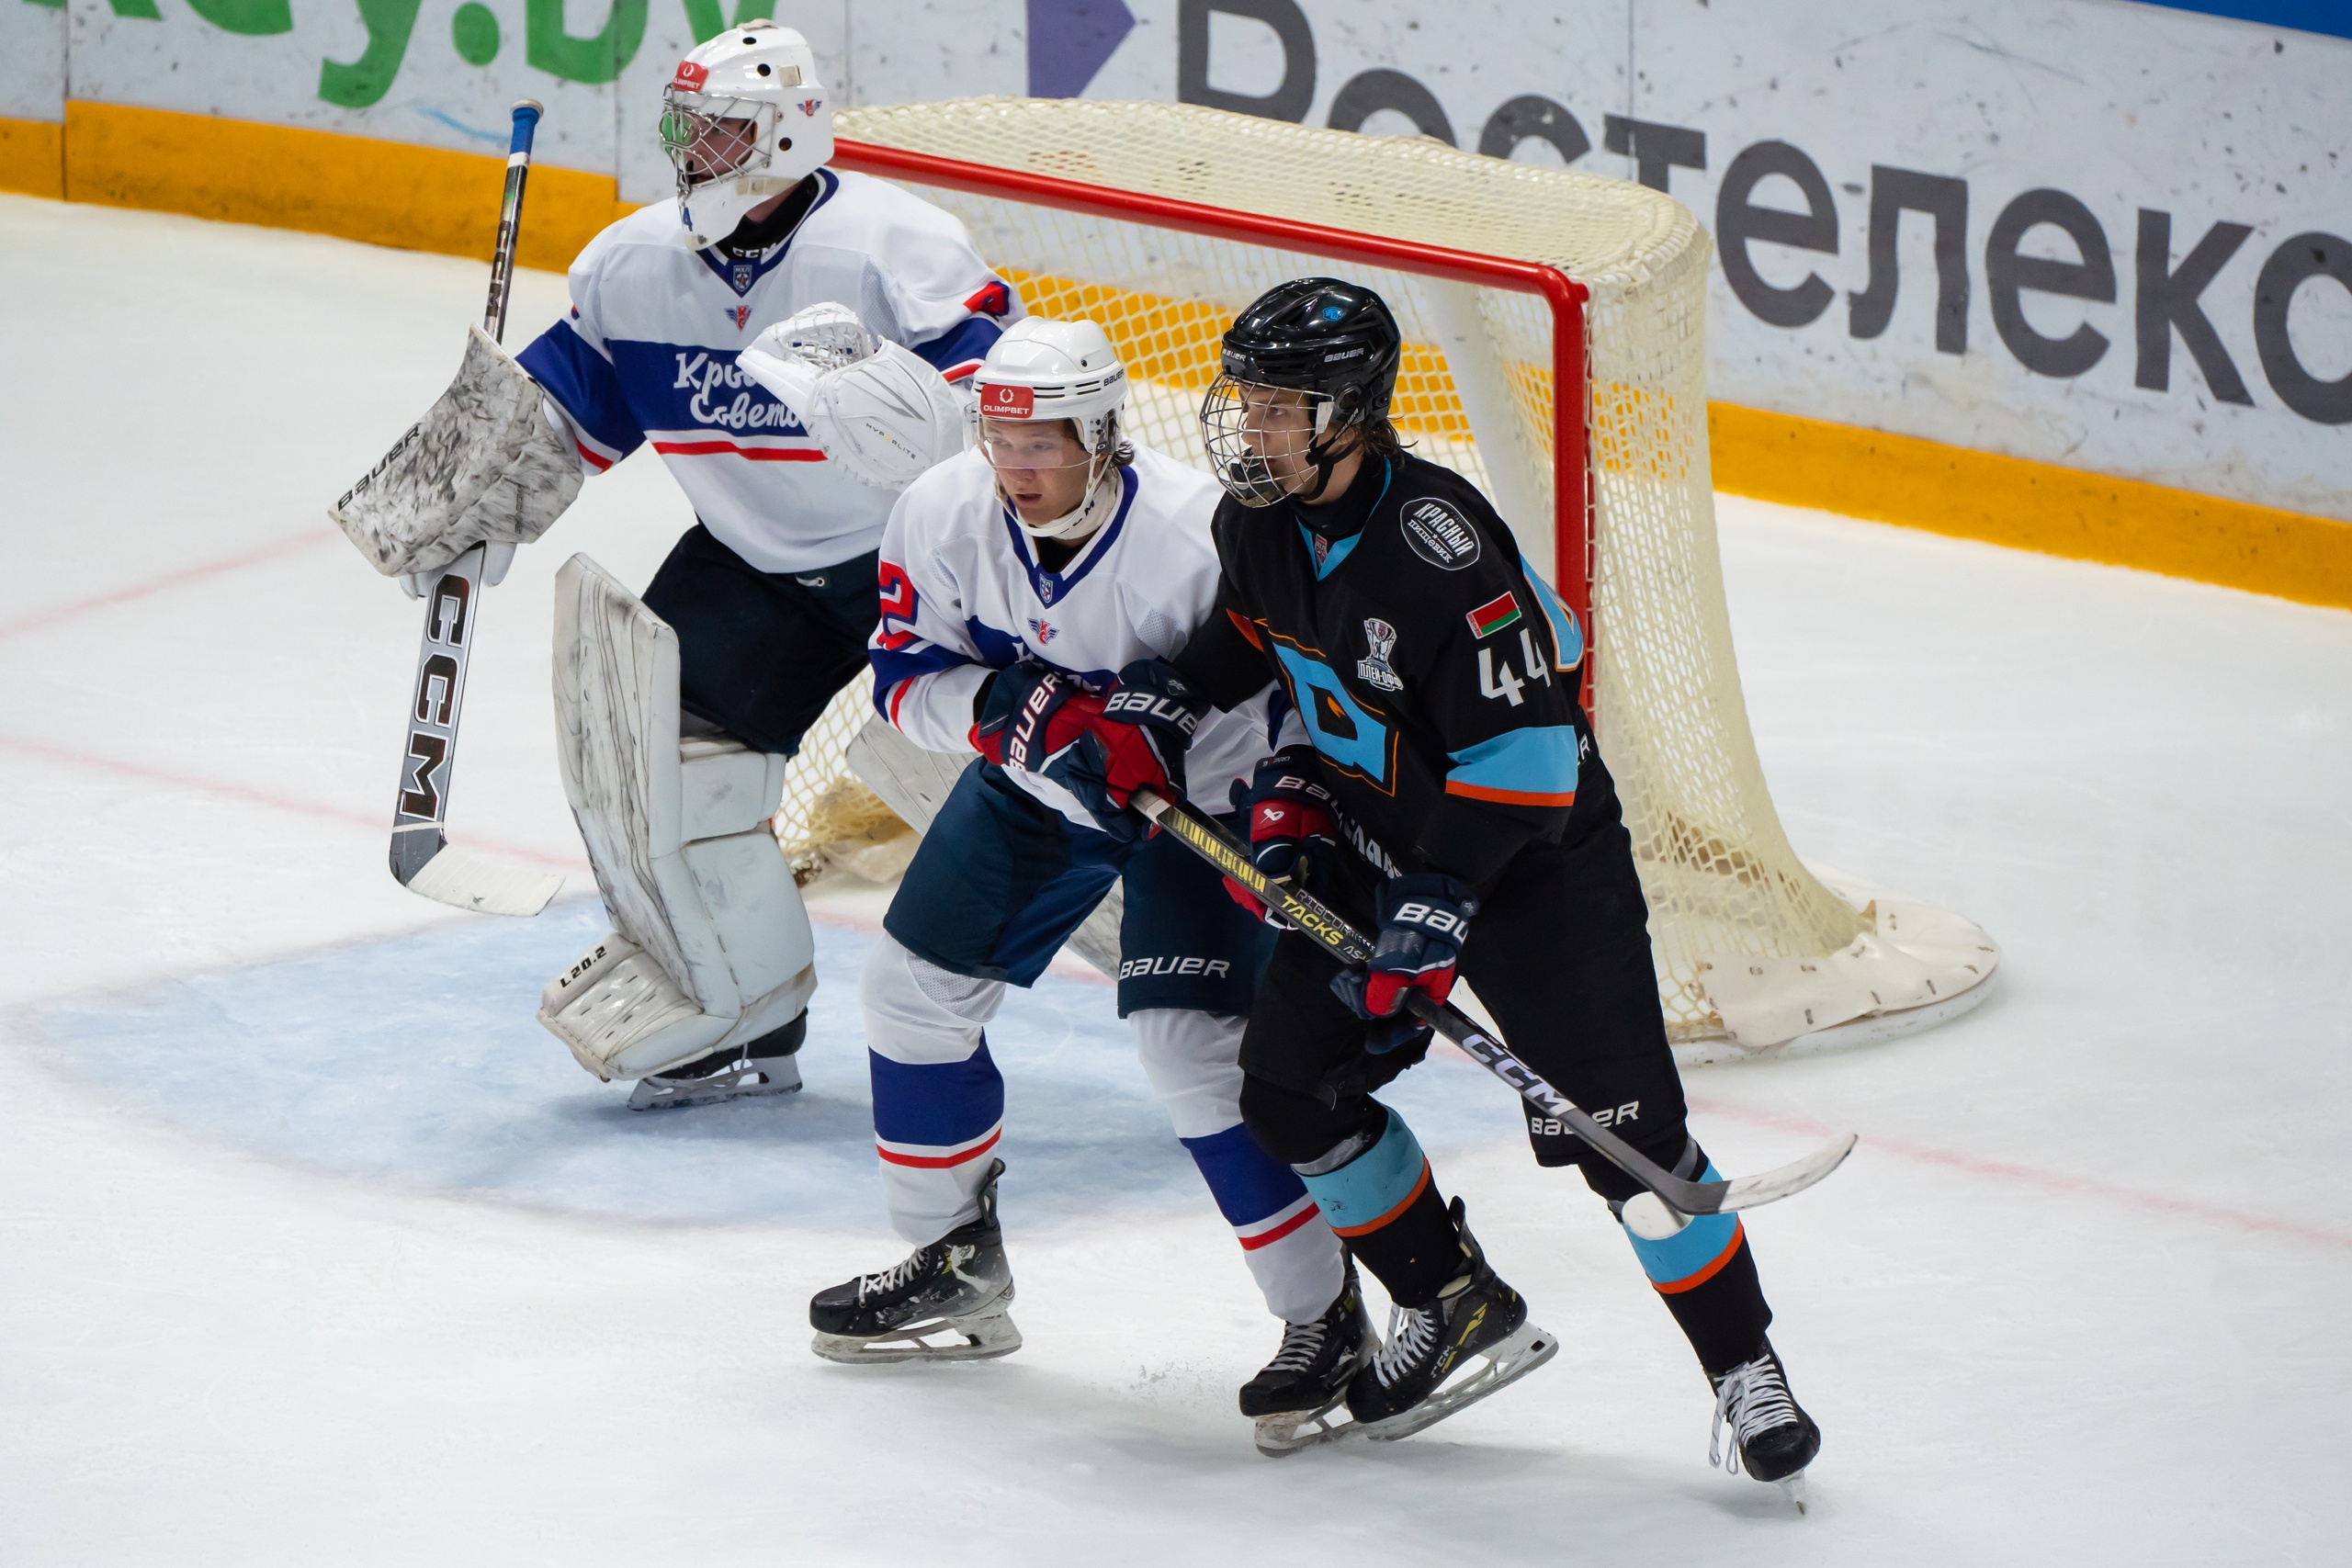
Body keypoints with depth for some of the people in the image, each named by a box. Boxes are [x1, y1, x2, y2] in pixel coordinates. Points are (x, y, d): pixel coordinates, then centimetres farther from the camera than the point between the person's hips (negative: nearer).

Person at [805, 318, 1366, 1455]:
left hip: (1197, 792, -6)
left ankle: (1326, 1319, -8)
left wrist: (1170, 745, -42)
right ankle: (954, 1265, 28)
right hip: (1035, 783, 6)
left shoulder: (1198, 538, -33)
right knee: (912, 984, 7)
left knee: (1194, 1044, -19)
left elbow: (1293, 706, -26)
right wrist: (1004, 702, -31)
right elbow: (908, 679, -11)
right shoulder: (943, 516, -18)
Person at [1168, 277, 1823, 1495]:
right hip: (1374, 836, 8)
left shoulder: (1439, 546, -29)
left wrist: (1439, 903, -27)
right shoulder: (1260, 522, -4)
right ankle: (1455, 1302, 20)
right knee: (1289, 1085, 2)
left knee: (1618, 1121, -11)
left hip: (1534, 847, -8)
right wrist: (1286, 787, 4)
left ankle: (1745, 1369, 2)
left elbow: (1524, 739, -27)